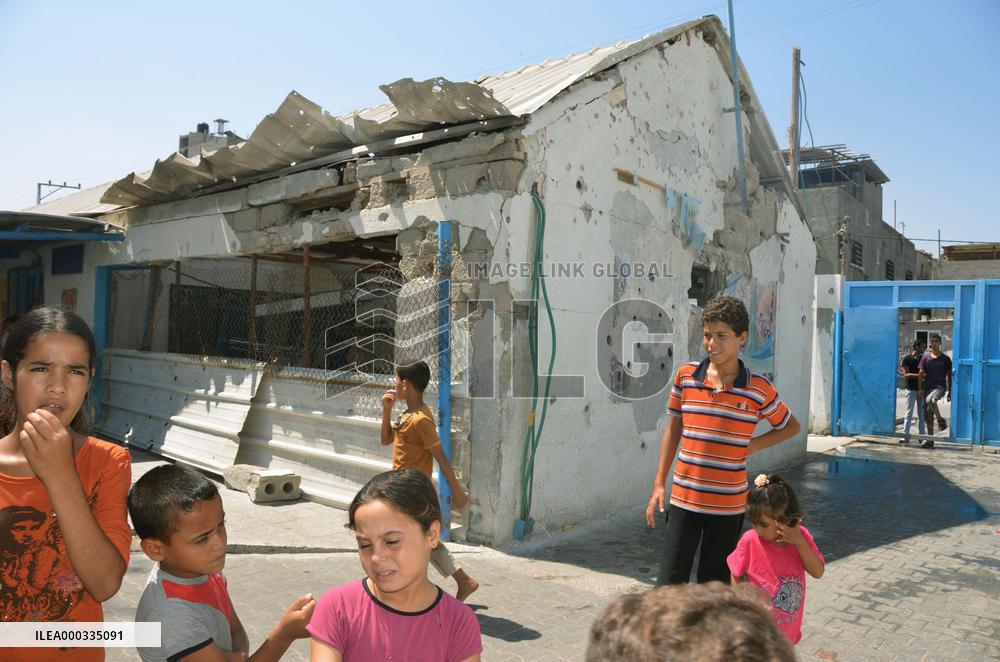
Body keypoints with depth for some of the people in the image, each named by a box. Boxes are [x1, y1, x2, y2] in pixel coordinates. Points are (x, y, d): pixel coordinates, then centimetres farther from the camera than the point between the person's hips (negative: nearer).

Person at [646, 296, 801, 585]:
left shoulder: (758, 388, -5)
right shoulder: (685, 376, -1)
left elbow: (791, 426, 11)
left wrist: (751, 445, -5)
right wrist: (659, 484, 6)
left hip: (728, 504, -1)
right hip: (684, 499, 1)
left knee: (714, 583, 13)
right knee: (670, 582, -1)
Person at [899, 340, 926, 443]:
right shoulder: (907, 358, -4)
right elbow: (906, 375, -10)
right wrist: (919, 375, -23)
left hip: (921, 389, 4)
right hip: (911, 389, -4)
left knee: (921, 413, 8)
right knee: (909, 413, -3)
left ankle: (922, 435, 13)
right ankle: (905, 435, -1)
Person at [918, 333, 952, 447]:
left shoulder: (945, 358, 5)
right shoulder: (926, 358, 9)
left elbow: (949, 375, 7)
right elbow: (921, 374, 7)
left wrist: (950, 391, 4)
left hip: (940, 387, -3)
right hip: (928, 387, 3)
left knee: (930, 400, -37)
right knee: (928, 416, 3)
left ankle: (941, 419, -16)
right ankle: (930, 440, 10)